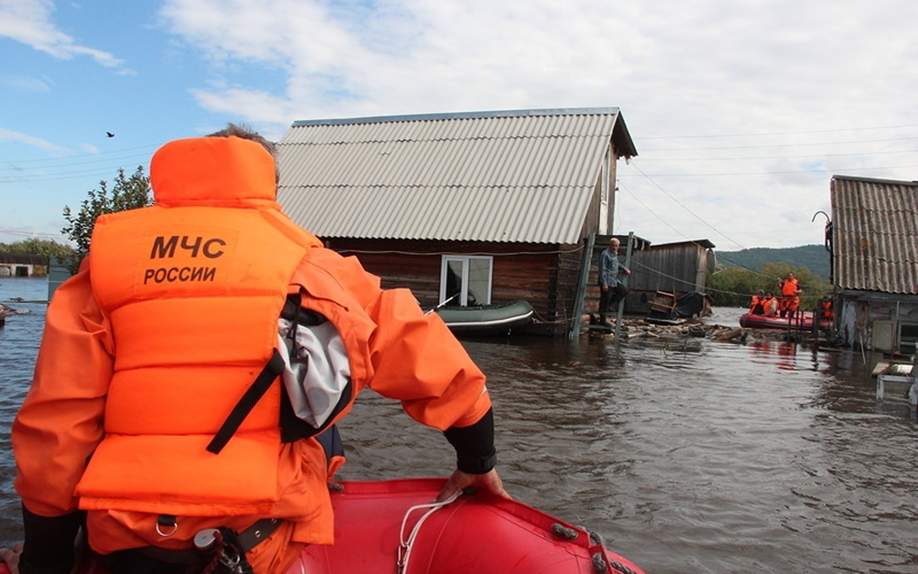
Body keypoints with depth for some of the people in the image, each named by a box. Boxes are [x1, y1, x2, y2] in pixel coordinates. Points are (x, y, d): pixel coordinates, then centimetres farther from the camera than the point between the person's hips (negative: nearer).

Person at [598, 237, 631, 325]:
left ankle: (609, 304, 16)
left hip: (614, 281, 9)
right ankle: (602, 320, 7)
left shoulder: (614, 254, 14)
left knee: (624, 291, 13)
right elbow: (602, 269, -19)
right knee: (605, 300, -2)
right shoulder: (605, 254, -15)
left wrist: (624, 269, 17)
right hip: (607, 282, -9)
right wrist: (604, 283, -23)